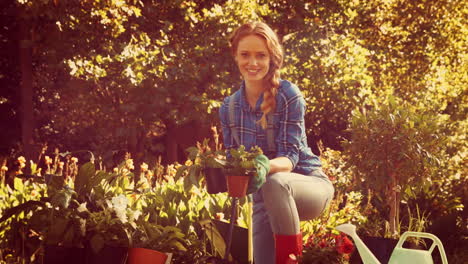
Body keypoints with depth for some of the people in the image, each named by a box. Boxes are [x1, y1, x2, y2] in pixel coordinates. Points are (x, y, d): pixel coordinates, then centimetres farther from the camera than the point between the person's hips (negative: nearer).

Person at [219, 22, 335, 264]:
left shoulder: (289, 95, -16)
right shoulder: (229, 107, -1)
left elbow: (290, 157, -22)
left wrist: (264, 165, -44)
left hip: (306, 184, -5)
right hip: (263, 197, 5)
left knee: (274, 183, -38)